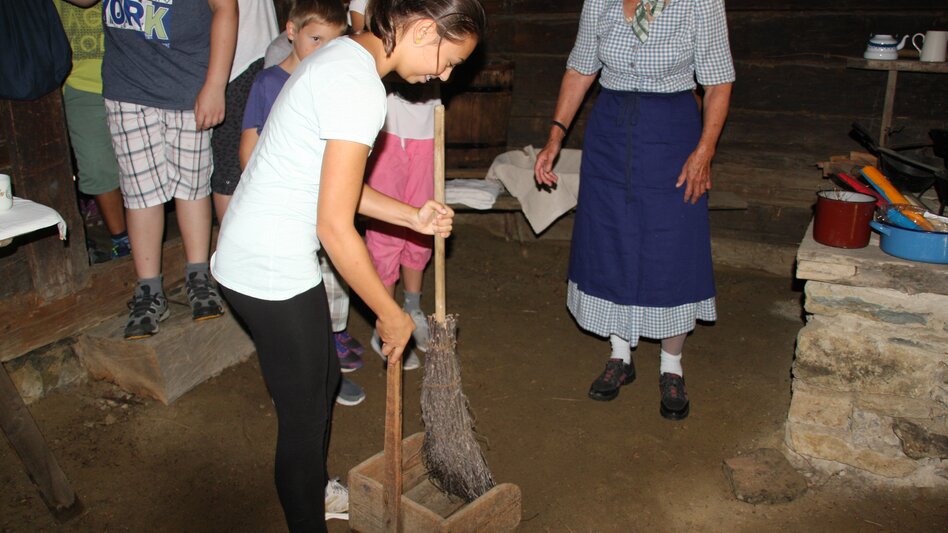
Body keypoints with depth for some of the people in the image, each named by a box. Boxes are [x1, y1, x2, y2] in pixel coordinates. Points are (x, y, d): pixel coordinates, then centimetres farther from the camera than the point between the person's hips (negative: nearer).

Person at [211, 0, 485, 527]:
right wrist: (391, 314, -12)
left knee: (324, 378, 25)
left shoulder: (346, 55, 9)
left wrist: (412, 217, 8)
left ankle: (315, 494, 48)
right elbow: (335, 226, -23)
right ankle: (308, 522, 30)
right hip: (273, 270, -10)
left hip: (256, 252, 10)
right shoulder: (359, 86, -23)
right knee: (305, 410, 7)